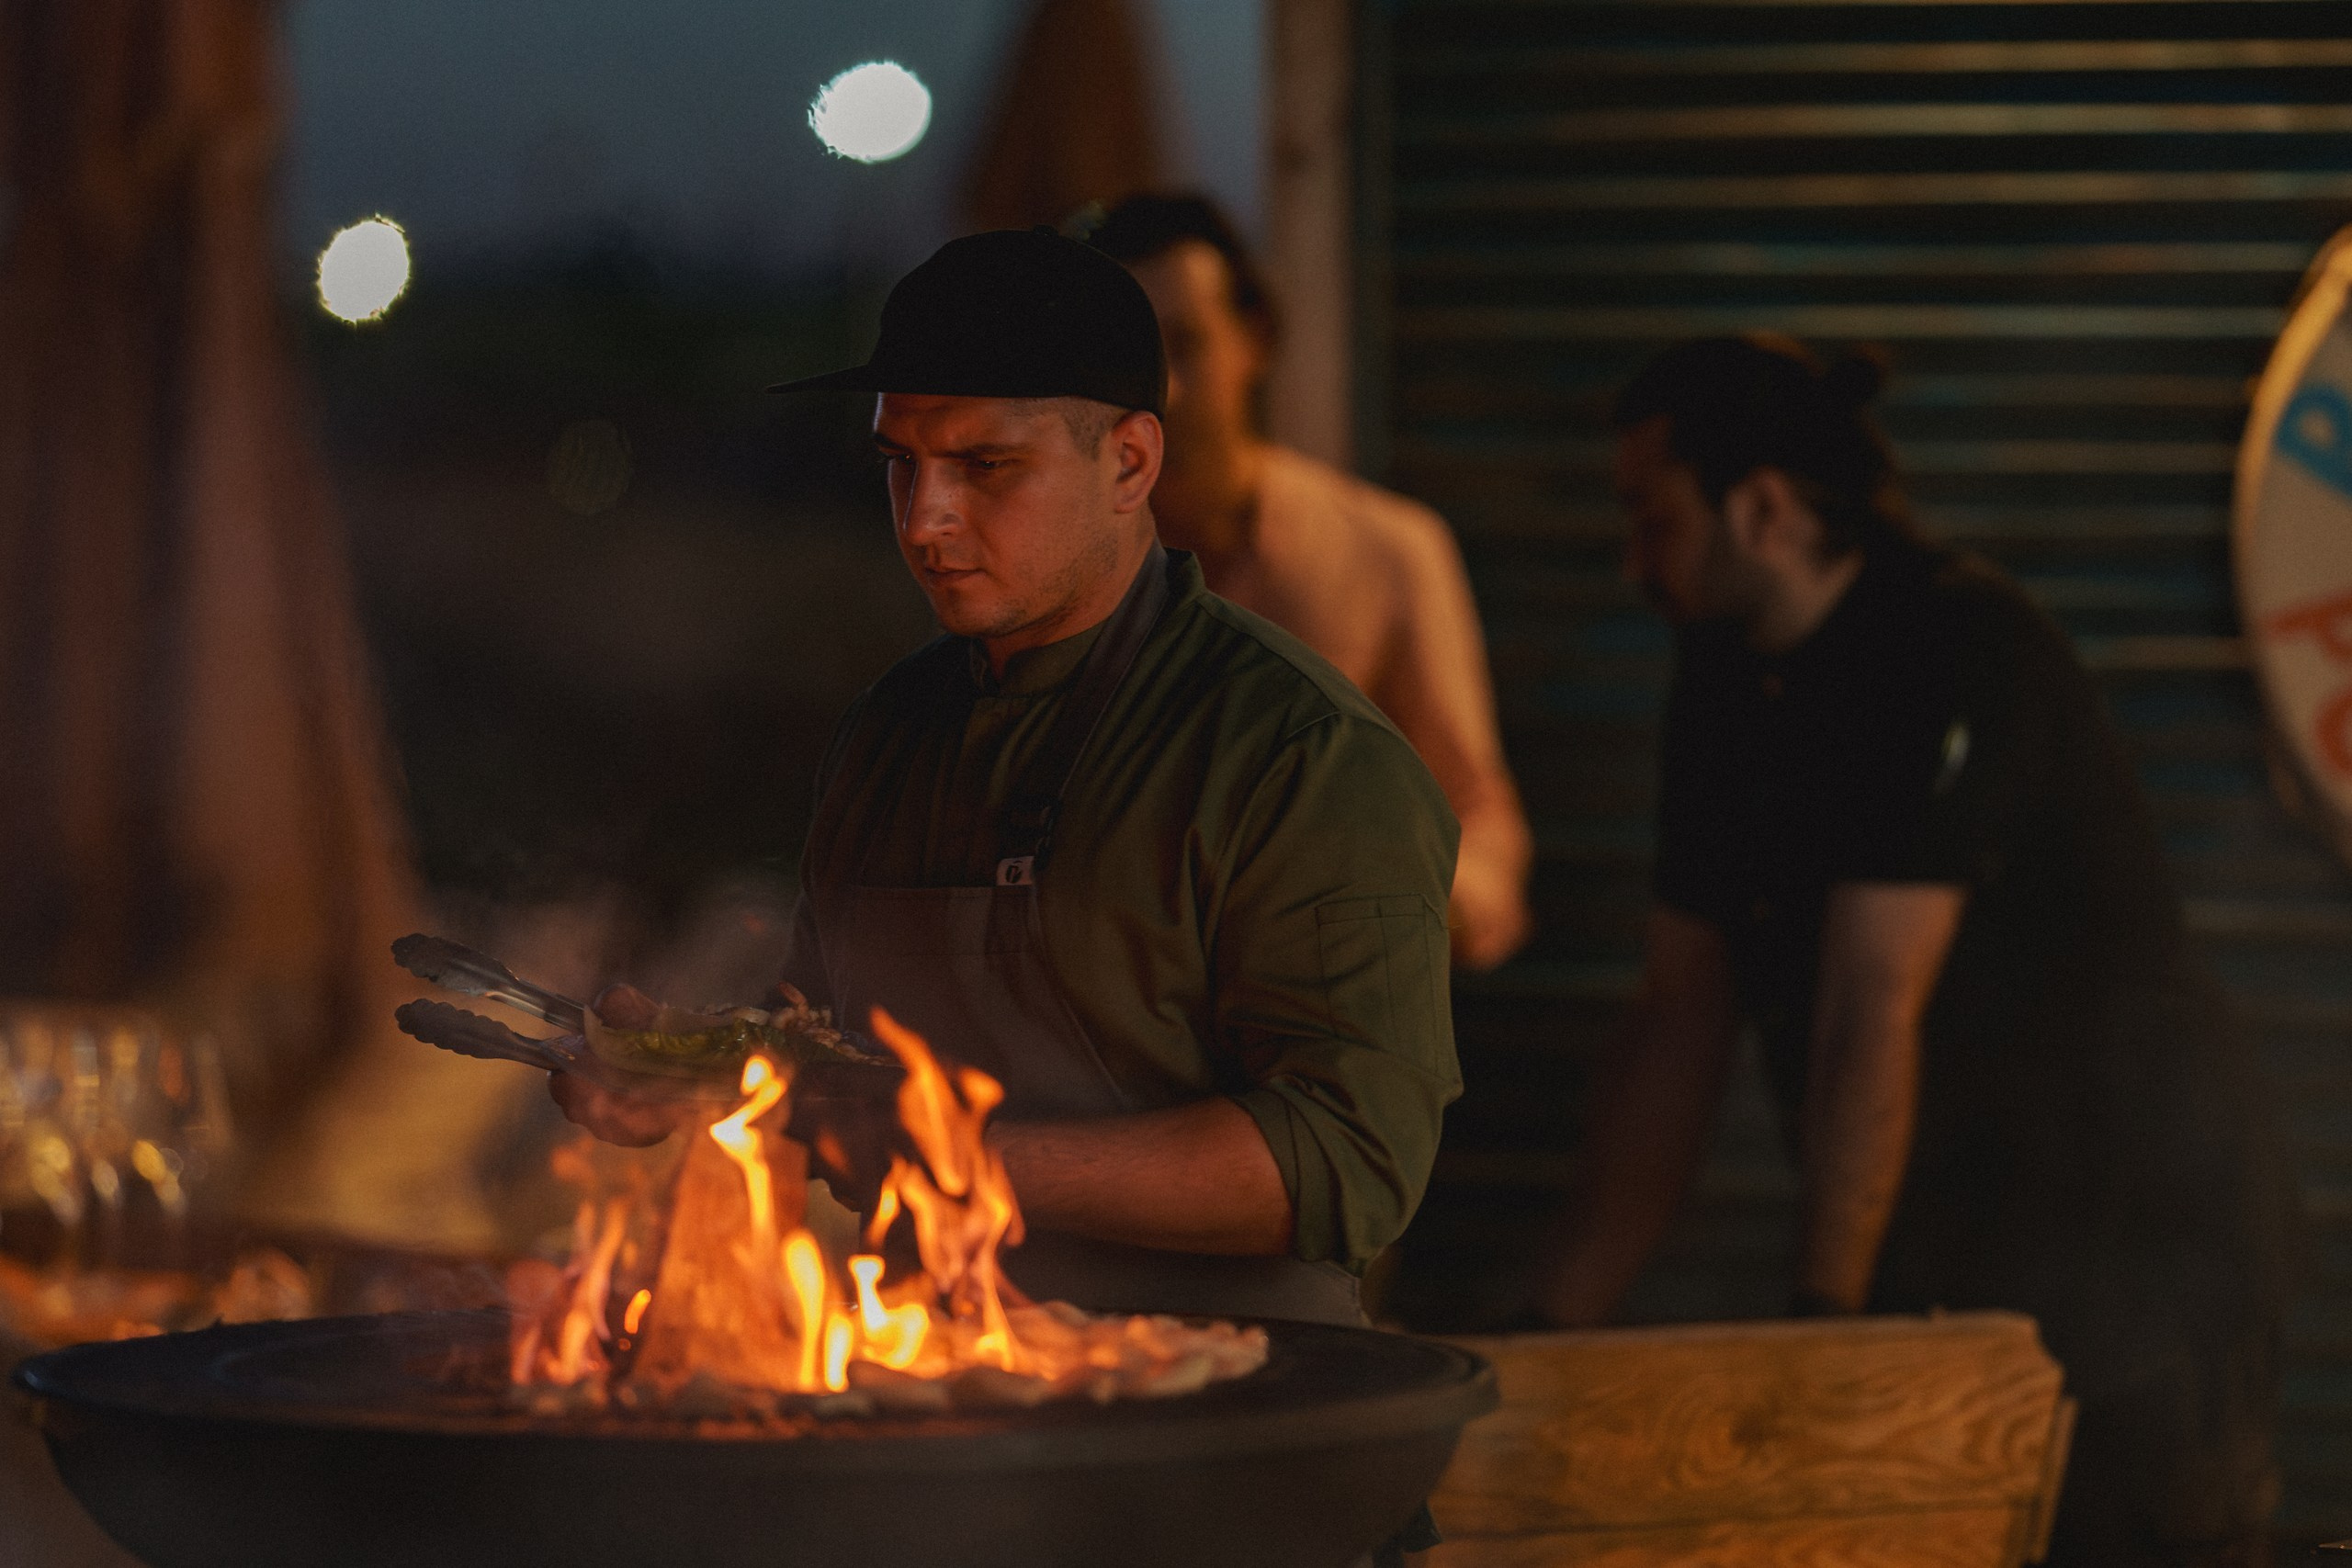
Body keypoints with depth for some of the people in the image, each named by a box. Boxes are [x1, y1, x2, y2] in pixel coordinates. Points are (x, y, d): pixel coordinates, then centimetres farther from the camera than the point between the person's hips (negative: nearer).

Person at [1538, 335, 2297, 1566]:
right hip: (1929, 1264, 7)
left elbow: (1874, 1016, -21)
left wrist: (1823, 1317, -21)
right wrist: (1564, 1325, 5)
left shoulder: (1958, 656, -18)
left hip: (2136, 1242, -7)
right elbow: (1679, 1024, 9)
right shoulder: (1725, 692, 8)